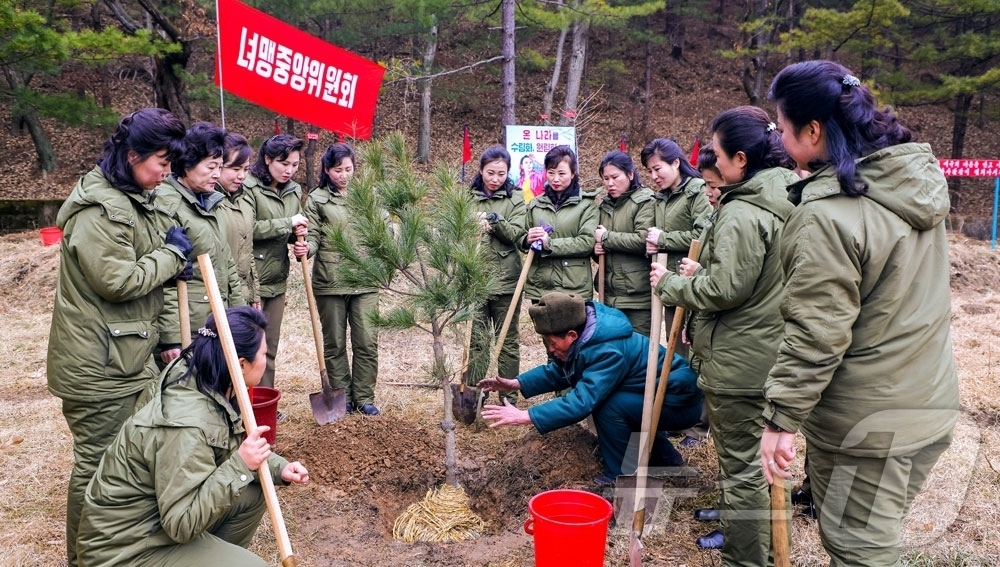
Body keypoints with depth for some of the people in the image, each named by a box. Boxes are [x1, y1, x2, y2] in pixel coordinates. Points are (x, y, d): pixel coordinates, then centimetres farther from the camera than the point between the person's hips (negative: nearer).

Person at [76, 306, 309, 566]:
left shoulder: (212, 387, -6)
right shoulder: (187, 425, -30)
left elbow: (236, 448, 9)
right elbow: (181, 524, -28)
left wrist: (278, 467, -7)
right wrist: (240, 466, -33)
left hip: (164, 515, 9)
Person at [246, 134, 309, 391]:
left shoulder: (294, 191, 9)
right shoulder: (249, 187, -13)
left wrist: (301, 241, -4)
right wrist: (288, 224, -17)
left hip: (277, 279, 7)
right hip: (251, 279, -7)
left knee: (270, 346, 14)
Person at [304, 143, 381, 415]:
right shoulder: (317, 199, 2)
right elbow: (313, 236, -2)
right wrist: (306, 248, -23)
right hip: (330, 281, -1)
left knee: (367, 341, 2)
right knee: (334, 343, 8)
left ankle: (364, 397, 15)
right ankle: (342, 396, 22)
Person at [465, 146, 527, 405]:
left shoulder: (515, 198, 3)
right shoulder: (469, 197, 5)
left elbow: (518, 233, -9)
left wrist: (494, 220, -22)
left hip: (506, 279, 0)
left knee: (508, 341, 9)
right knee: (477, 340, 5)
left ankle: (509, 397, 18)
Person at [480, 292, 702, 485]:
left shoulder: (609, 351, -32)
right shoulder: (584, 339, -4)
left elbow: (581, 402, -38)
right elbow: (557, 371, 10)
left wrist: (524, 416, -38)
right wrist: (517, 384, -3)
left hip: (680, 403, -10)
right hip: (653, 394, 10)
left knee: (608, 406, -25)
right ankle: (665, 456, 24)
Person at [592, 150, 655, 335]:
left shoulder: (645, 201, -6)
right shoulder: (605, 205, 15)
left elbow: (643, 240, -20)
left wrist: (606, 237, -10)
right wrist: (597, 249, 3)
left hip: (638, 295, -7)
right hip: (610, 293, 7)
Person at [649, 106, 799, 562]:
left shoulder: (741, 215, -23)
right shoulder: (786, 201, 8)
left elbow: (724, 289, -24)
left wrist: (671, 283, -9)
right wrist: (704, 270, 8)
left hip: (737, 360, -10)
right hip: (768, 350, 10)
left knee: (739, 463, 3)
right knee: (754, 451, 24)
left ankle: (745, 557, 17)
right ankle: (753, 534, 42)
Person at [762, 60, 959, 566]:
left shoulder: (827, 214, -24)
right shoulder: (915, 174, 3)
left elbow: (815, 334, -23)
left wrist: (782, 416, -15)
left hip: (867, 422, -9)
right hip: (927, 405, 9)